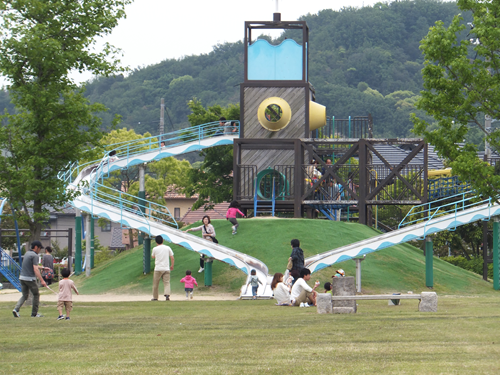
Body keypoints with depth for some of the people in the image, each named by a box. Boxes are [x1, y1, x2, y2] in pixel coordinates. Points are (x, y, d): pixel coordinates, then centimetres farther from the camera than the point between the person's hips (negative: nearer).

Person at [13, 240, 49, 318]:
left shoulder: (27, 253, 14)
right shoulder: (34, 256, -13)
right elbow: (35, 269, -22)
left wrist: (43, 268, 36)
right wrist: (42, 280, -24)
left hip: (22, 277, 8)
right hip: (30, 278, -8)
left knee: (25, 295, 14)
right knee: (36, 295, 8)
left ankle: (16, 309, -7)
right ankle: (34, 313, 10)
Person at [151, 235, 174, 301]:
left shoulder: (155, 249, -2)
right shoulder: (167, 248, 4)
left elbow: (153, 257, 15)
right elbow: (172, 258, 6)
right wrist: (172, 265, 18)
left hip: (158, 269, -2)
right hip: (166, 268, 2)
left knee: (155, 283, 11)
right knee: (167, 283, -2)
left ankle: (155, 297, 17)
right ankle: (167, 294, -26)